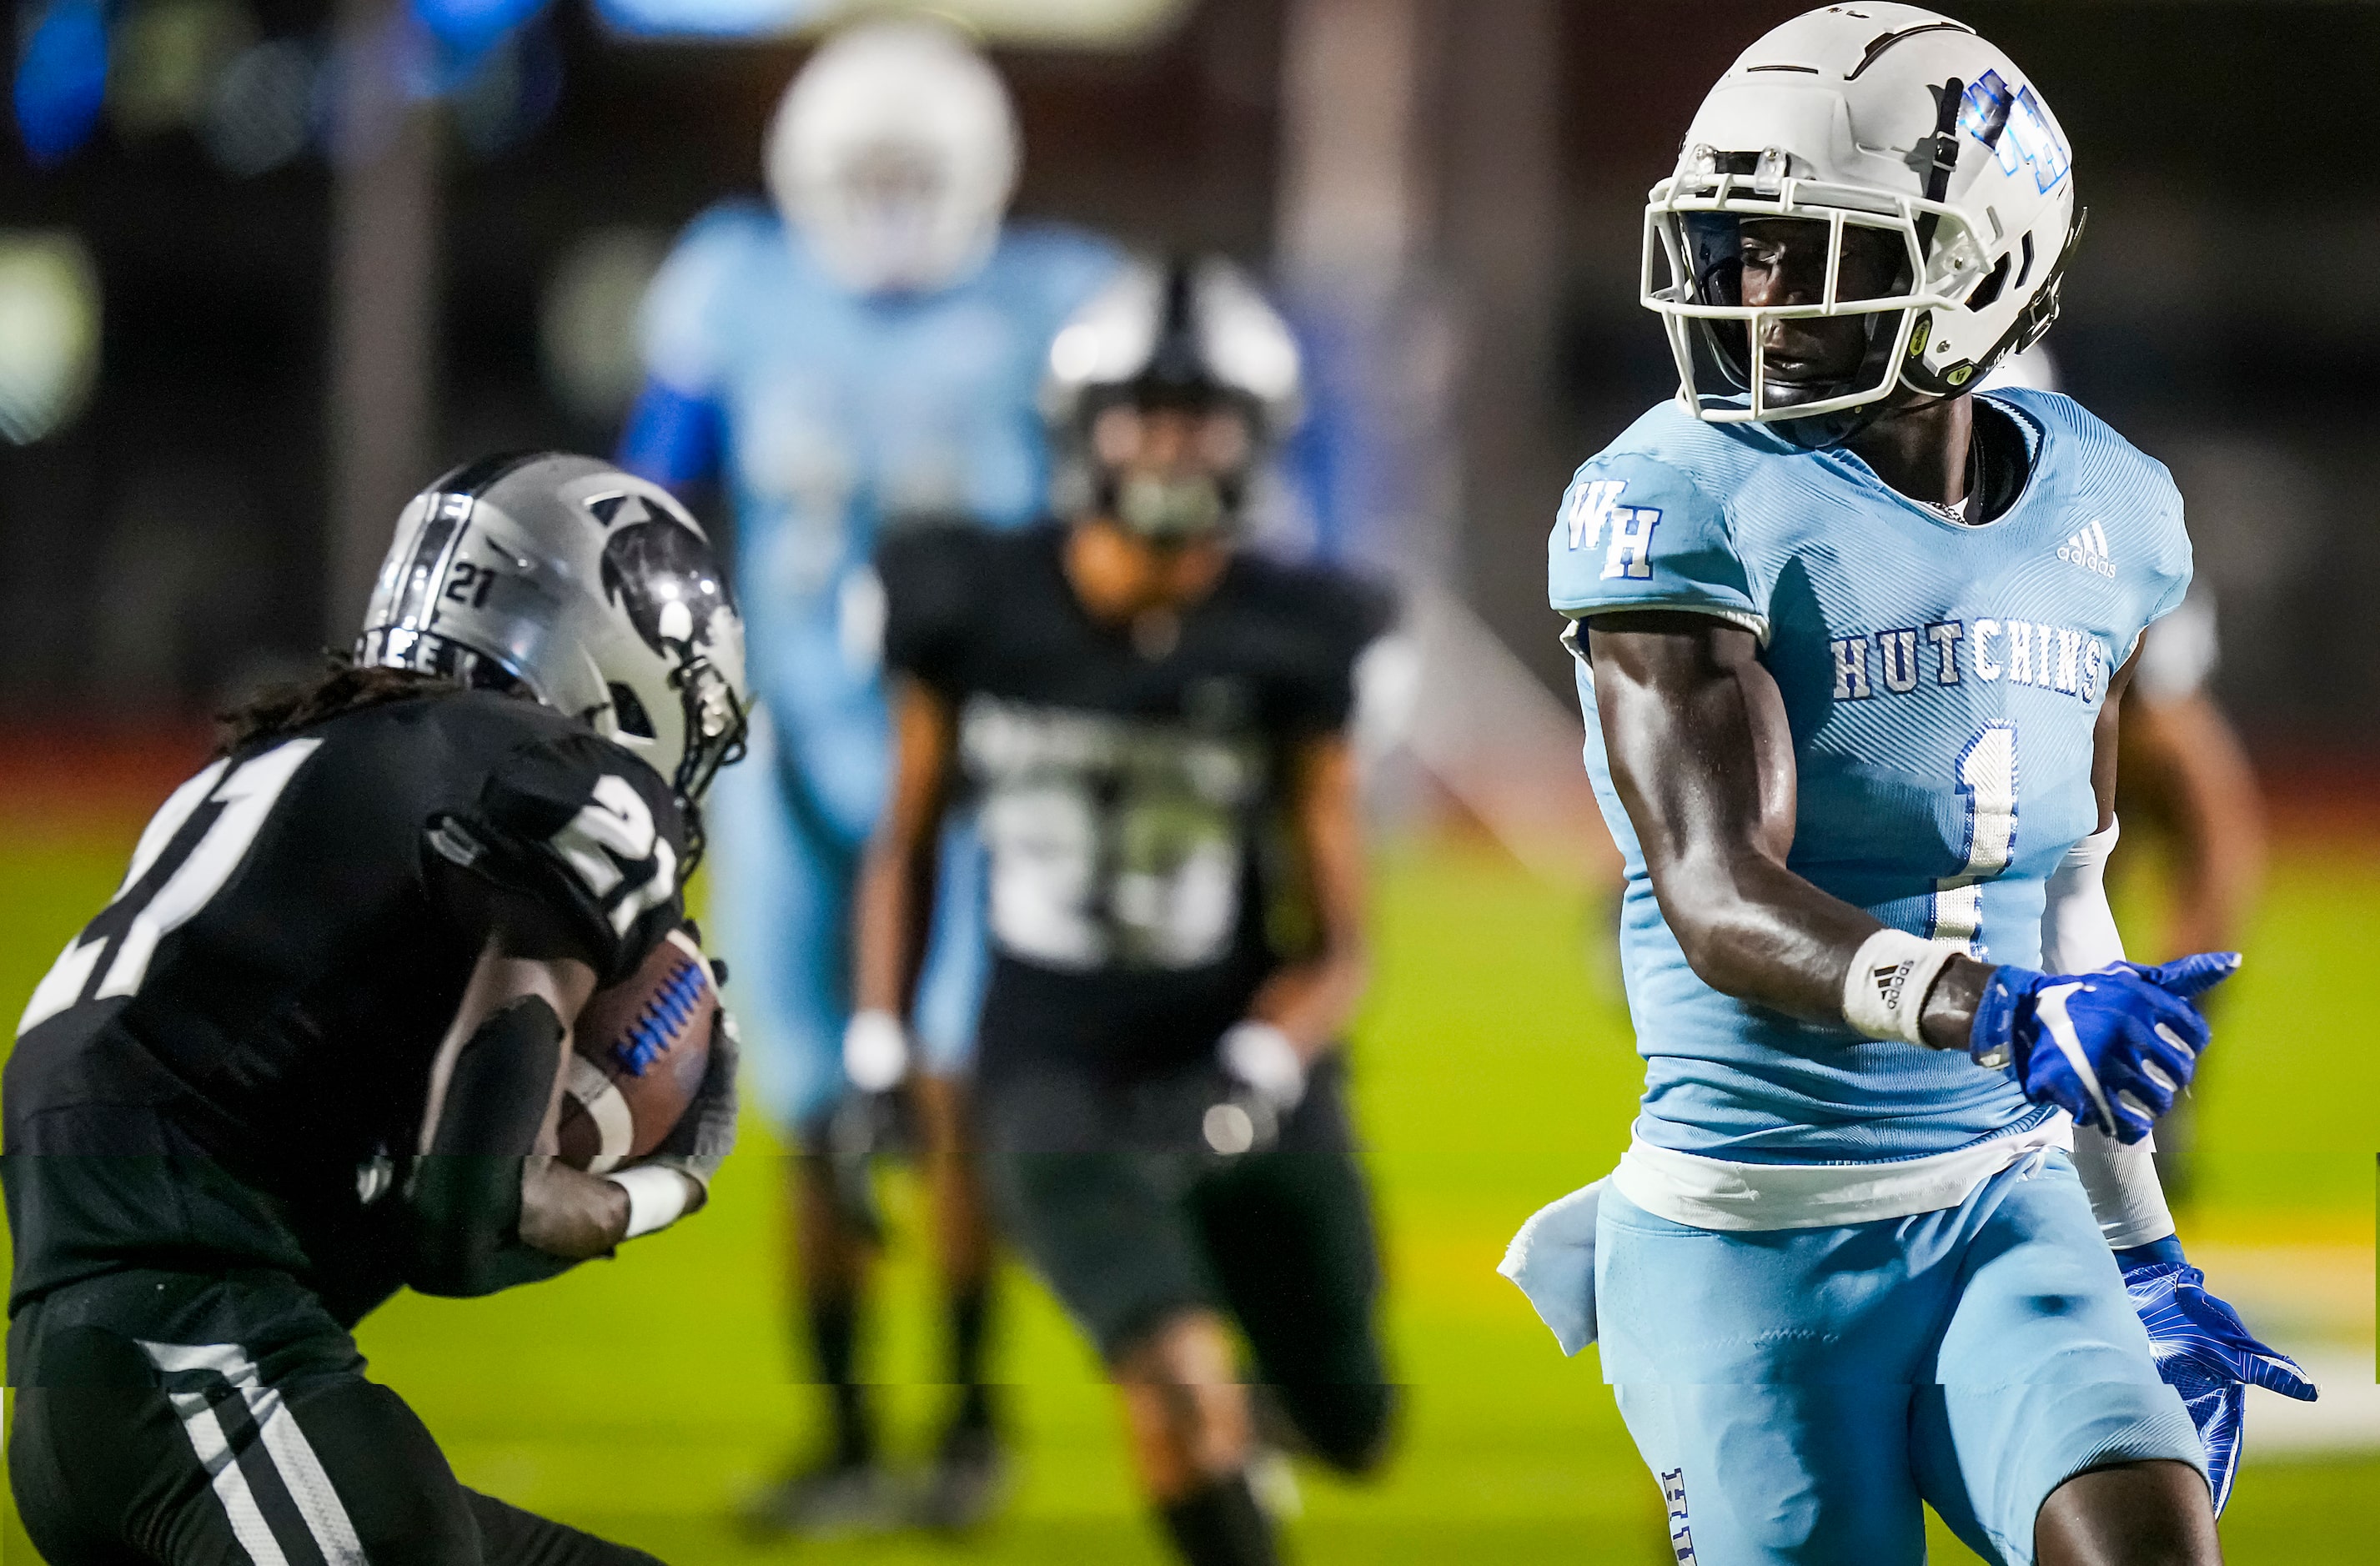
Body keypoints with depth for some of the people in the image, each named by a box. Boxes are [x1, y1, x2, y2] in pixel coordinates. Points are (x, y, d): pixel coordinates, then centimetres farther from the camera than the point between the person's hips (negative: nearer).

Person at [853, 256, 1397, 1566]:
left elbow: (1339, 945, -7)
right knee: (1182, 1389, -28)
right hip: (1053, 1072, -2)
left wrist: (1253, 1076, -25)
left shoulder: (1290, 647, -11)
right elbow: (907, 843, 9)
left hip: (1241, 1076, 2)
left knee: (1350, 1435, 15)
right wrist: (878, 1055, 3)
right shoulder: (977, 610, -7)